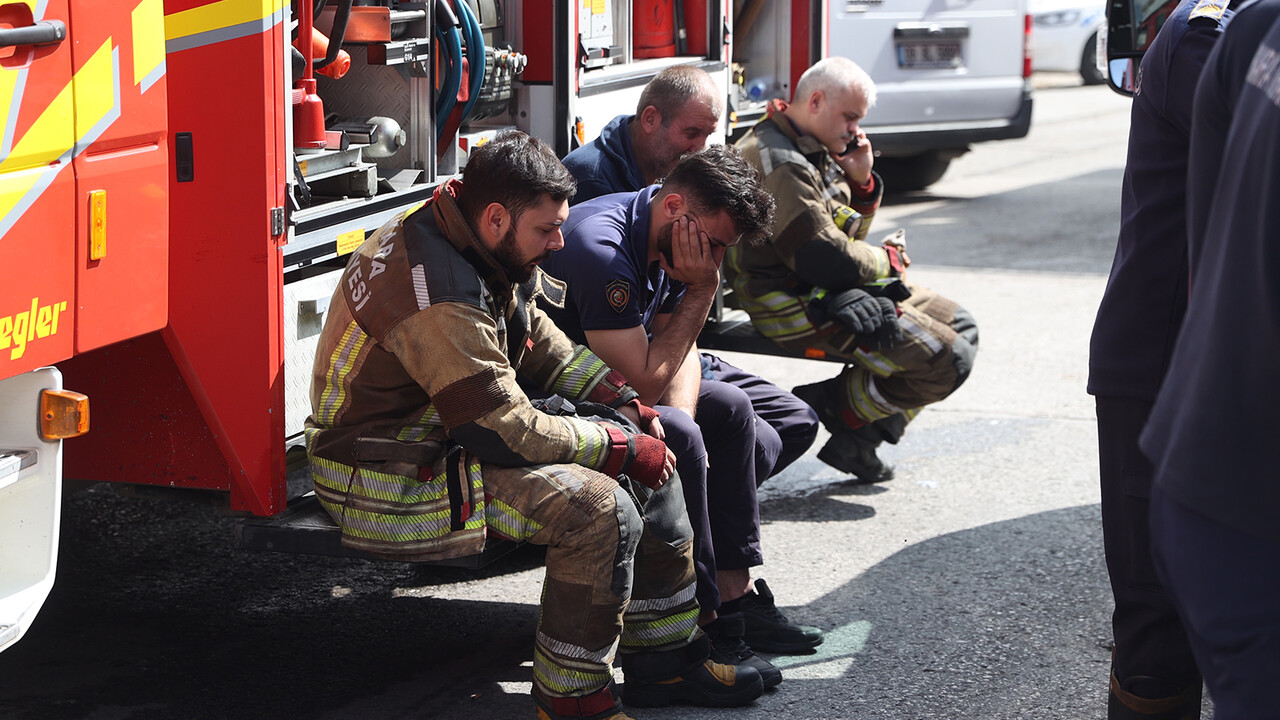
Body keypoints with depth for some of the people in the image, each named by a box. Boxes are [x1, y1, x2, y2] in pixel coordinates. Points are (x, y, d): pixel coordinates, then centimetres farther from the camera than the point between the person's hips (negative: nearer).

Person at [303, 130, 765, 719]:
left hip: (451, 430, 10)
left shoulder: (485, 246, 0)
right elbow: (516, 434, -26)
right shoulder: (440, 300, -30)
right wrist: (625, 448, -15)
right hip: (391, 478, -10)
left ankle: (663, 659, 15)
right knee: (598, 507, -26)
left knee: (652, 459, 6)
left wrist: (621, 402, 2)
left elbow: (541, 344, 15)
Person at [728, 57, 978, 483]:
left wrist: (861, 182, 1)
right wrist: (888, 260, -7)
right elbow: (826, 260, -25)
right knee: (947, 361, -17)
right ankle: (834, 405, -1)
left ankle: (857, 439, 9)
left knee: (959, 327, 14)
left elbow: (849, 234, 20)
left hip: (827, 292, 11)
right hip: (799, 305, -11)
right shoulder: (779, 164, -21)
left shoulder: (813, 153, 13)